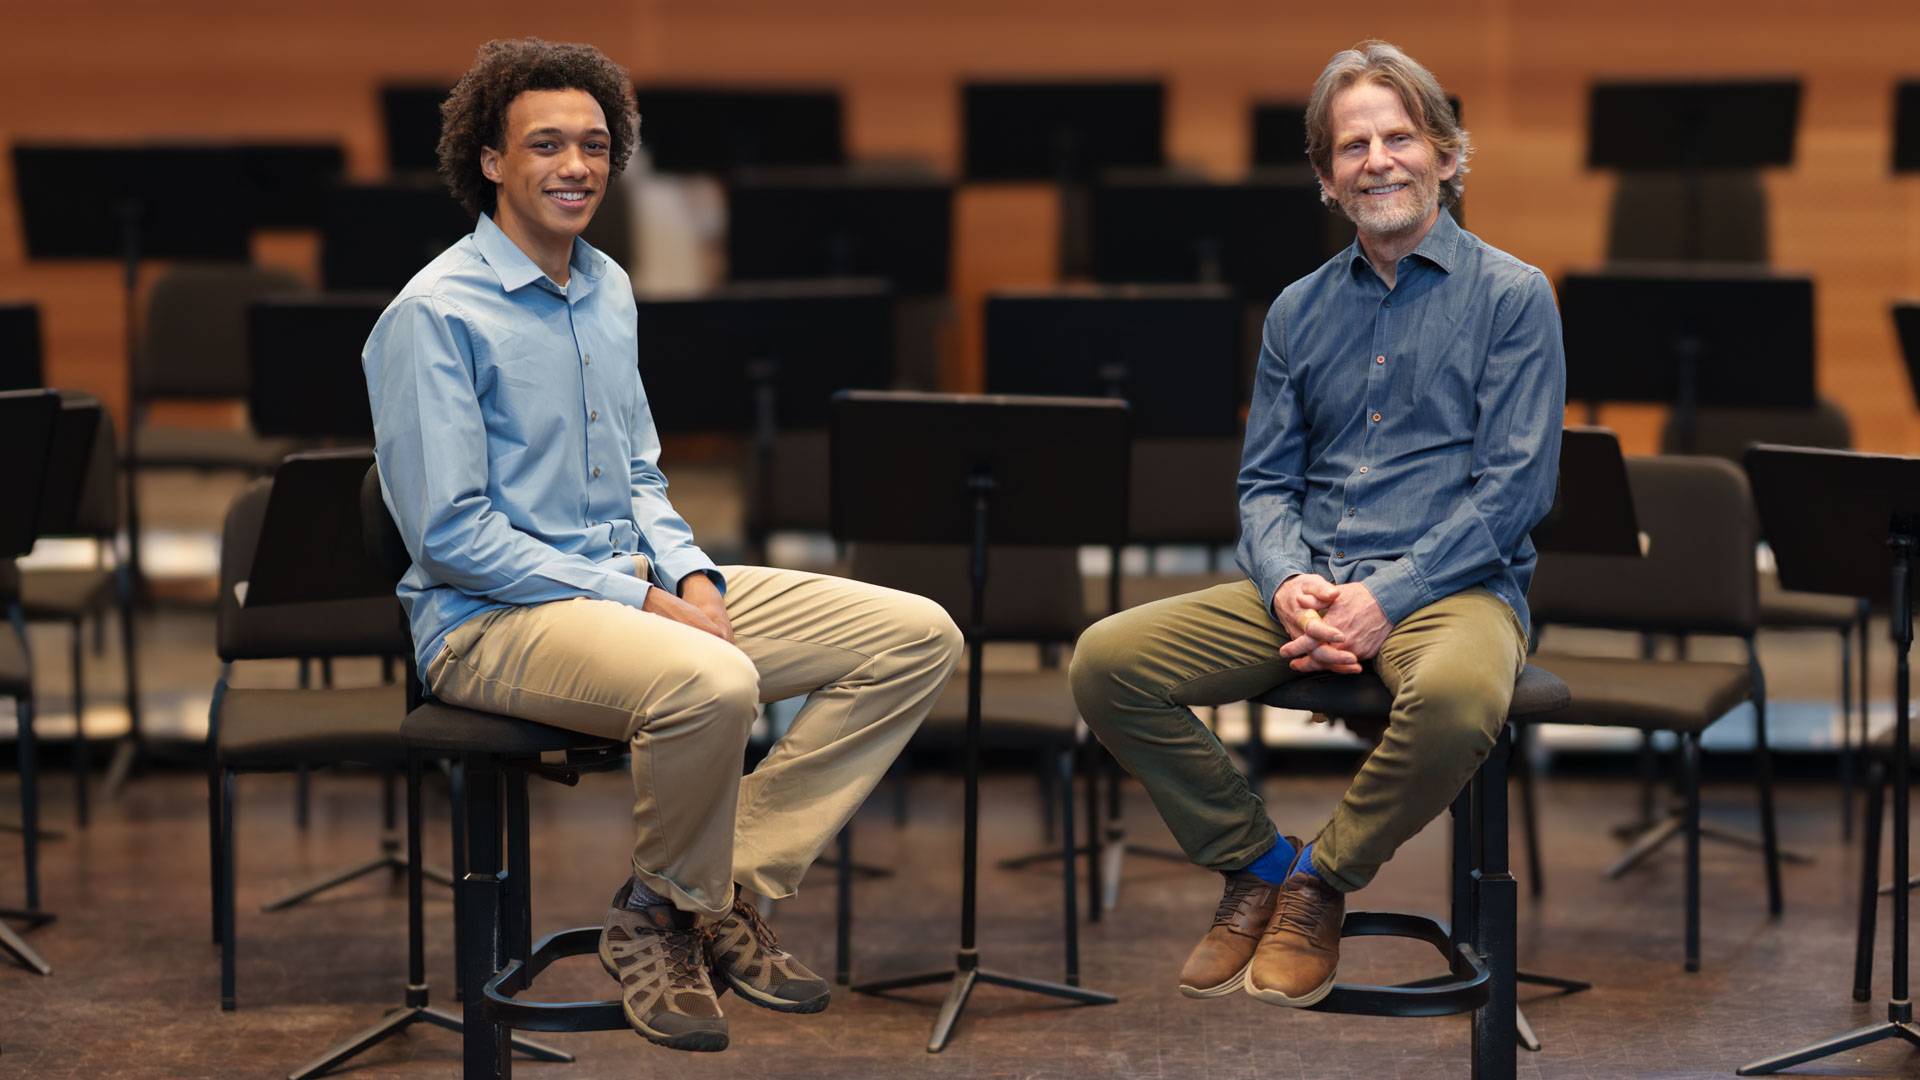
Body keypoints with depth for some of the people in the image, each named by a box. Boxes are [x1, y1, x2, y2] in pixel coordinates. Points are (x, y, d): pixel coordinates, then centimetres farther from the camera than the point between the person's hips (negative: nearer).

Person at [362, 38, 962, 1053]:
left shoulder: (608, 288, 14)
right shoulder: (435, 313, -12)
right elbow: (450, 532, -17)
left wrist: (689, 576, 0)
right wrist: (635, 601, -19)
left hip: (639, 585, 9)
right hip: (494, 618, -8)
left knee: (916, 636, -4)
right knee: (712, 684, -39)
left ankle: (727, 887, -2)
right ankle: (659, 917, -9)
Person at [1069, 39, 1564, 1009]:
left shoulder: (1511, 296, 1)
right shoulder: (1298, 310, 16)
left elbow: (1513, 487, -8)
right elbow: (1265, 482, 14)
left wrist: (1385, 599, -19)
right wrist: (1290, 583, -10)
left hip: (1453, 585, -4)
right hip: (1306, 587, 5)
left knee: (1457, 694, -40)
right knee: (1105, 661, -17)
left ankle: (1320, 882, -11)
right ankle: (1256, 864, 2)